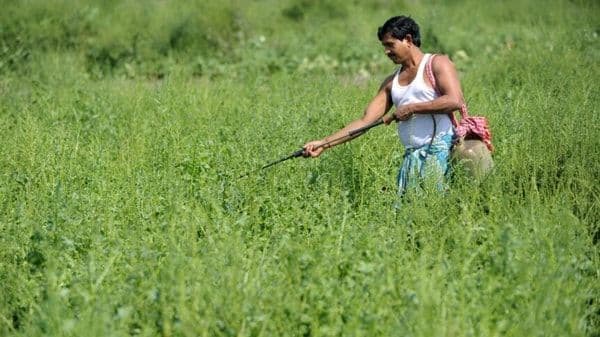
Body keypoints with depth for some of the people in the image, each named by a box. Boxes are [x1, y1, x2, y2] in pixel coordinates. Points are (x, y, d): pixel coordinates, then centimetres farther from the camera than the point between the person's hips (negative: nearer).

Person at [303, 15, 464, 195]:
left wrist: (412, 108, -9)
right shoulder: (391, 82, 18)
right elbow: (365, 121, 13)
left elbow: (455, 101, -14)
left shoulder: (437, 64, 2)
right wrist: (324, 143, 5)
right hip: (412, 157, 6)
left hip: (439, 150, -6)